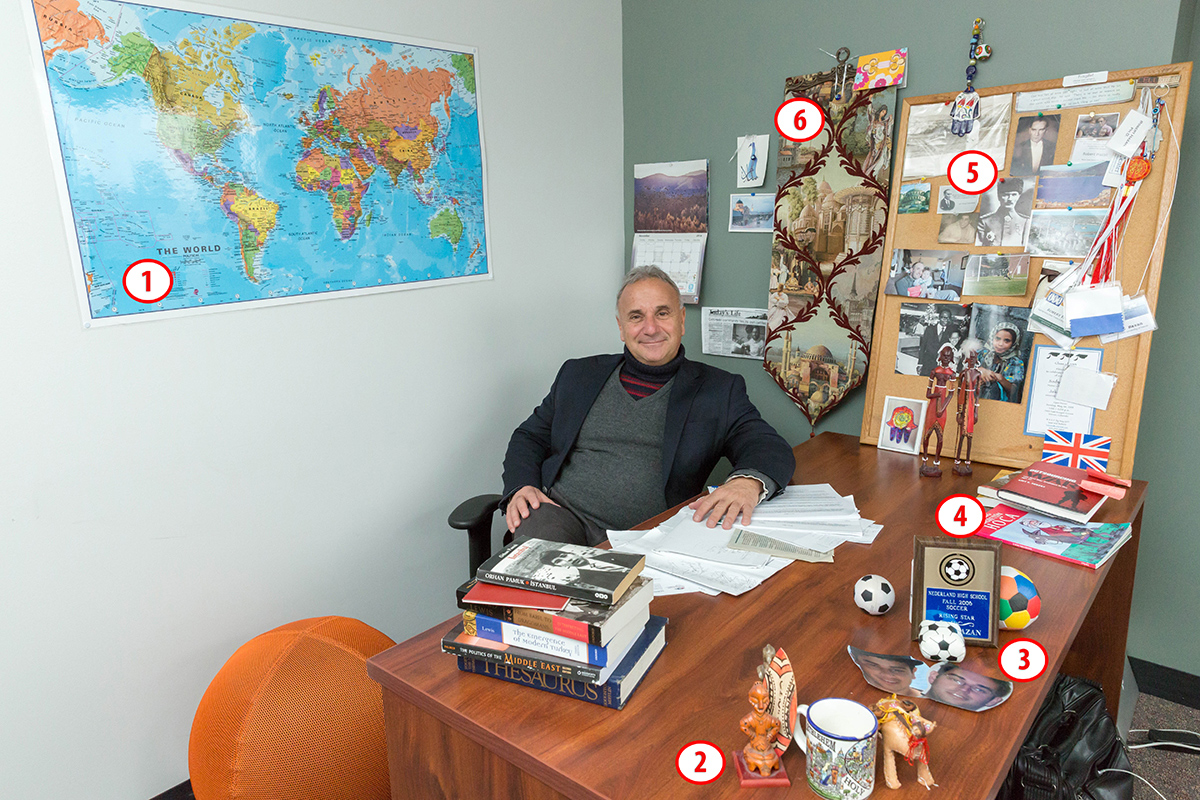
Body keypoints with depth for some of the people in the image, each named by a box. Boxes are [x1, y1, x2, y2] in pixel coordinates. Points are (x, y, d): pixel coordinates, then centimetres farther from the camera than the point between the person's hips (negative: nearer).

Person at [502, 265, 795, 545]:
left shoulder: (718, 390, 9)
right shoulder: (579, 374, 16)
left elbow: (771, 448, -3)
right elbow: (530, 437, 21)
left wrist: (748, 481, -28)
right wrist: (522, 486, -2)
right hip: (561, 511, 1)